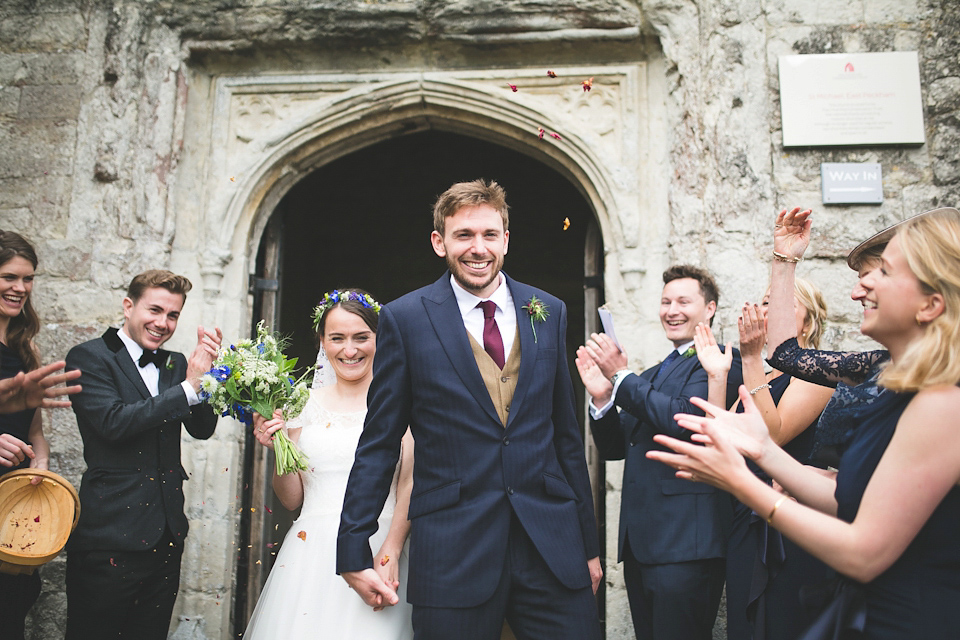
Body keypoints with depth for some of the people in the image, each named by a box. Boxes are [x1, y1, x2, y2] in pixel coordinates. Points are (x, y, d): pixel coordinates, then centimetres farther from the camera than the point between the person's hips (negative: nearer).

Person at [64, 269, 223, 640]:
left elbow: (203, 428, 3)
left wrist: (205, 372, -12)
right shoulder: (89, 357, -6)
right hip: (111, 536, -5)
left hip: (166, 536, 6)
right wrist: (188, 387, -22)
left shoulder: (175, 364, 12)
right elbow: (113, 422, -21)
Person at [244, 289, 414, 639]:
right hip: (310, 554, 3)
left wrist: (390, 553, -18)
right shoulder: (304, 403, 7)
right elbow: (292, 498, 11)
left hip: (379, 550, -3)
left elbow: (409, 487, -7)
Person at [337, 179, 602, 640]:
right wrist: (354, 553, -2)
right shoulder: (404, 319, -2)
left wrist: (589, 544, 11)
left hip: (554, 548, 3)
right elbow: (379, 444, 0)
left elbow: (566, 434, 11)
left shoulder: (549, 312, 7)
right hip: (452, 555, -2)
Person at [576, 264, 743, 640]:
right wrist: (601, 397, -2)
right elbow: (616, 448, 16)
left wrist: (621, 376, -13)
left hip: (685, 541, -8)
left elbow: (685, 419, -21)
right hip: (638, 539, 8)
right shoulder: (652, 374, 20)